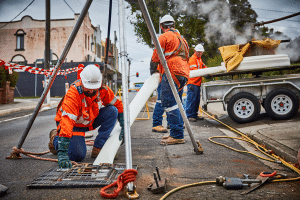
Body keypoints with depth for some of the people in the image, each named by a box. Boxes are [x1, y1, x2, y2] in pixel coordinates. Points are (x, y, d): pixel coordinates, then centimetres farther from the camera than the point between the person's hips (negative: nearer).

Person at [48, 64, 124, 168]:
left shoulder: (102, 89, -20)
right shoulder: (73, 94, -36)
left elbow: (118, 104, -2)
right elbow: (67, 121, -44)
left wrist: (123, 127, -6)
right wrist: (62, 153, -50)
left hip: (90, 121, 5)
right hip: (74, 124, -5)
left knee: (112, 111, -18)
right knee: (78, 155, -21)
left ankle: (97, 148, -11)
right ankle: (55, 138, 11)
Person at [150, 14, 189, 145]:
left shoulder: (165, 36, 0)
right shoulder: (180, 38, 28)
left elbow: (157, 55, -1)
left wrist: (153, 69, 17)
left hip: (171, 72, -9)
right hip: (183, 72, 10)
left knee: (169, 103, -12)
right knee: (175, 103, 12)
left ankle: (177, 135, -15)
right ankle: (177, 133, 14)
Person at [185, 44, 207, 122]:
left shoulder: (199, 59, 23)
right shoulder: (192, 59, -9)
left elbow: (203, 67, 23)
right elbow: (194, 71, -21)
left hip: (197, 83, 10)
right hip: (192, 83, -10)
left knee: (197, 100, 13)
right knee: (191, 99, -8)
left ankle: (194, 115, 21)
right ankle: (189, 116, -4)